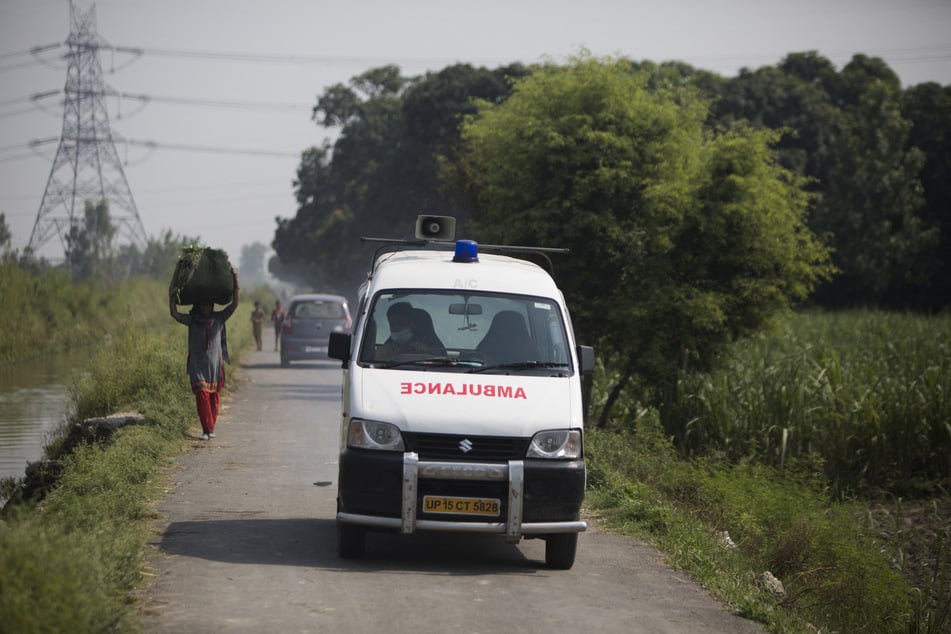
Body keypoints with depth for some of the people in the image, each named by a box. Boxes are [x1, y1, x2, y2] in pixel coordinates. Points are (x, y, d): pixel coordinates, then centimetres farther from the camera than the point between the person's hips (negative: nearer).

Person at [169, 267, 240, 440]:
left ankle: (211, 427, 15)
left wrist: (235, 281, -6)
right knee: (202, 395, -10)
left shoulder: (219, 318, 7)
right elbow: (174, 314, -1)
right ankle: (207, 429, -12)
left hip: (216, 363, 1)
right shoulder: (192, 320, 6)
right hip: (198, 364, -1)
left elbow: (235, 303, 1)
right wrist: (172, 297, -8)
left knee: (214, 396, 4)